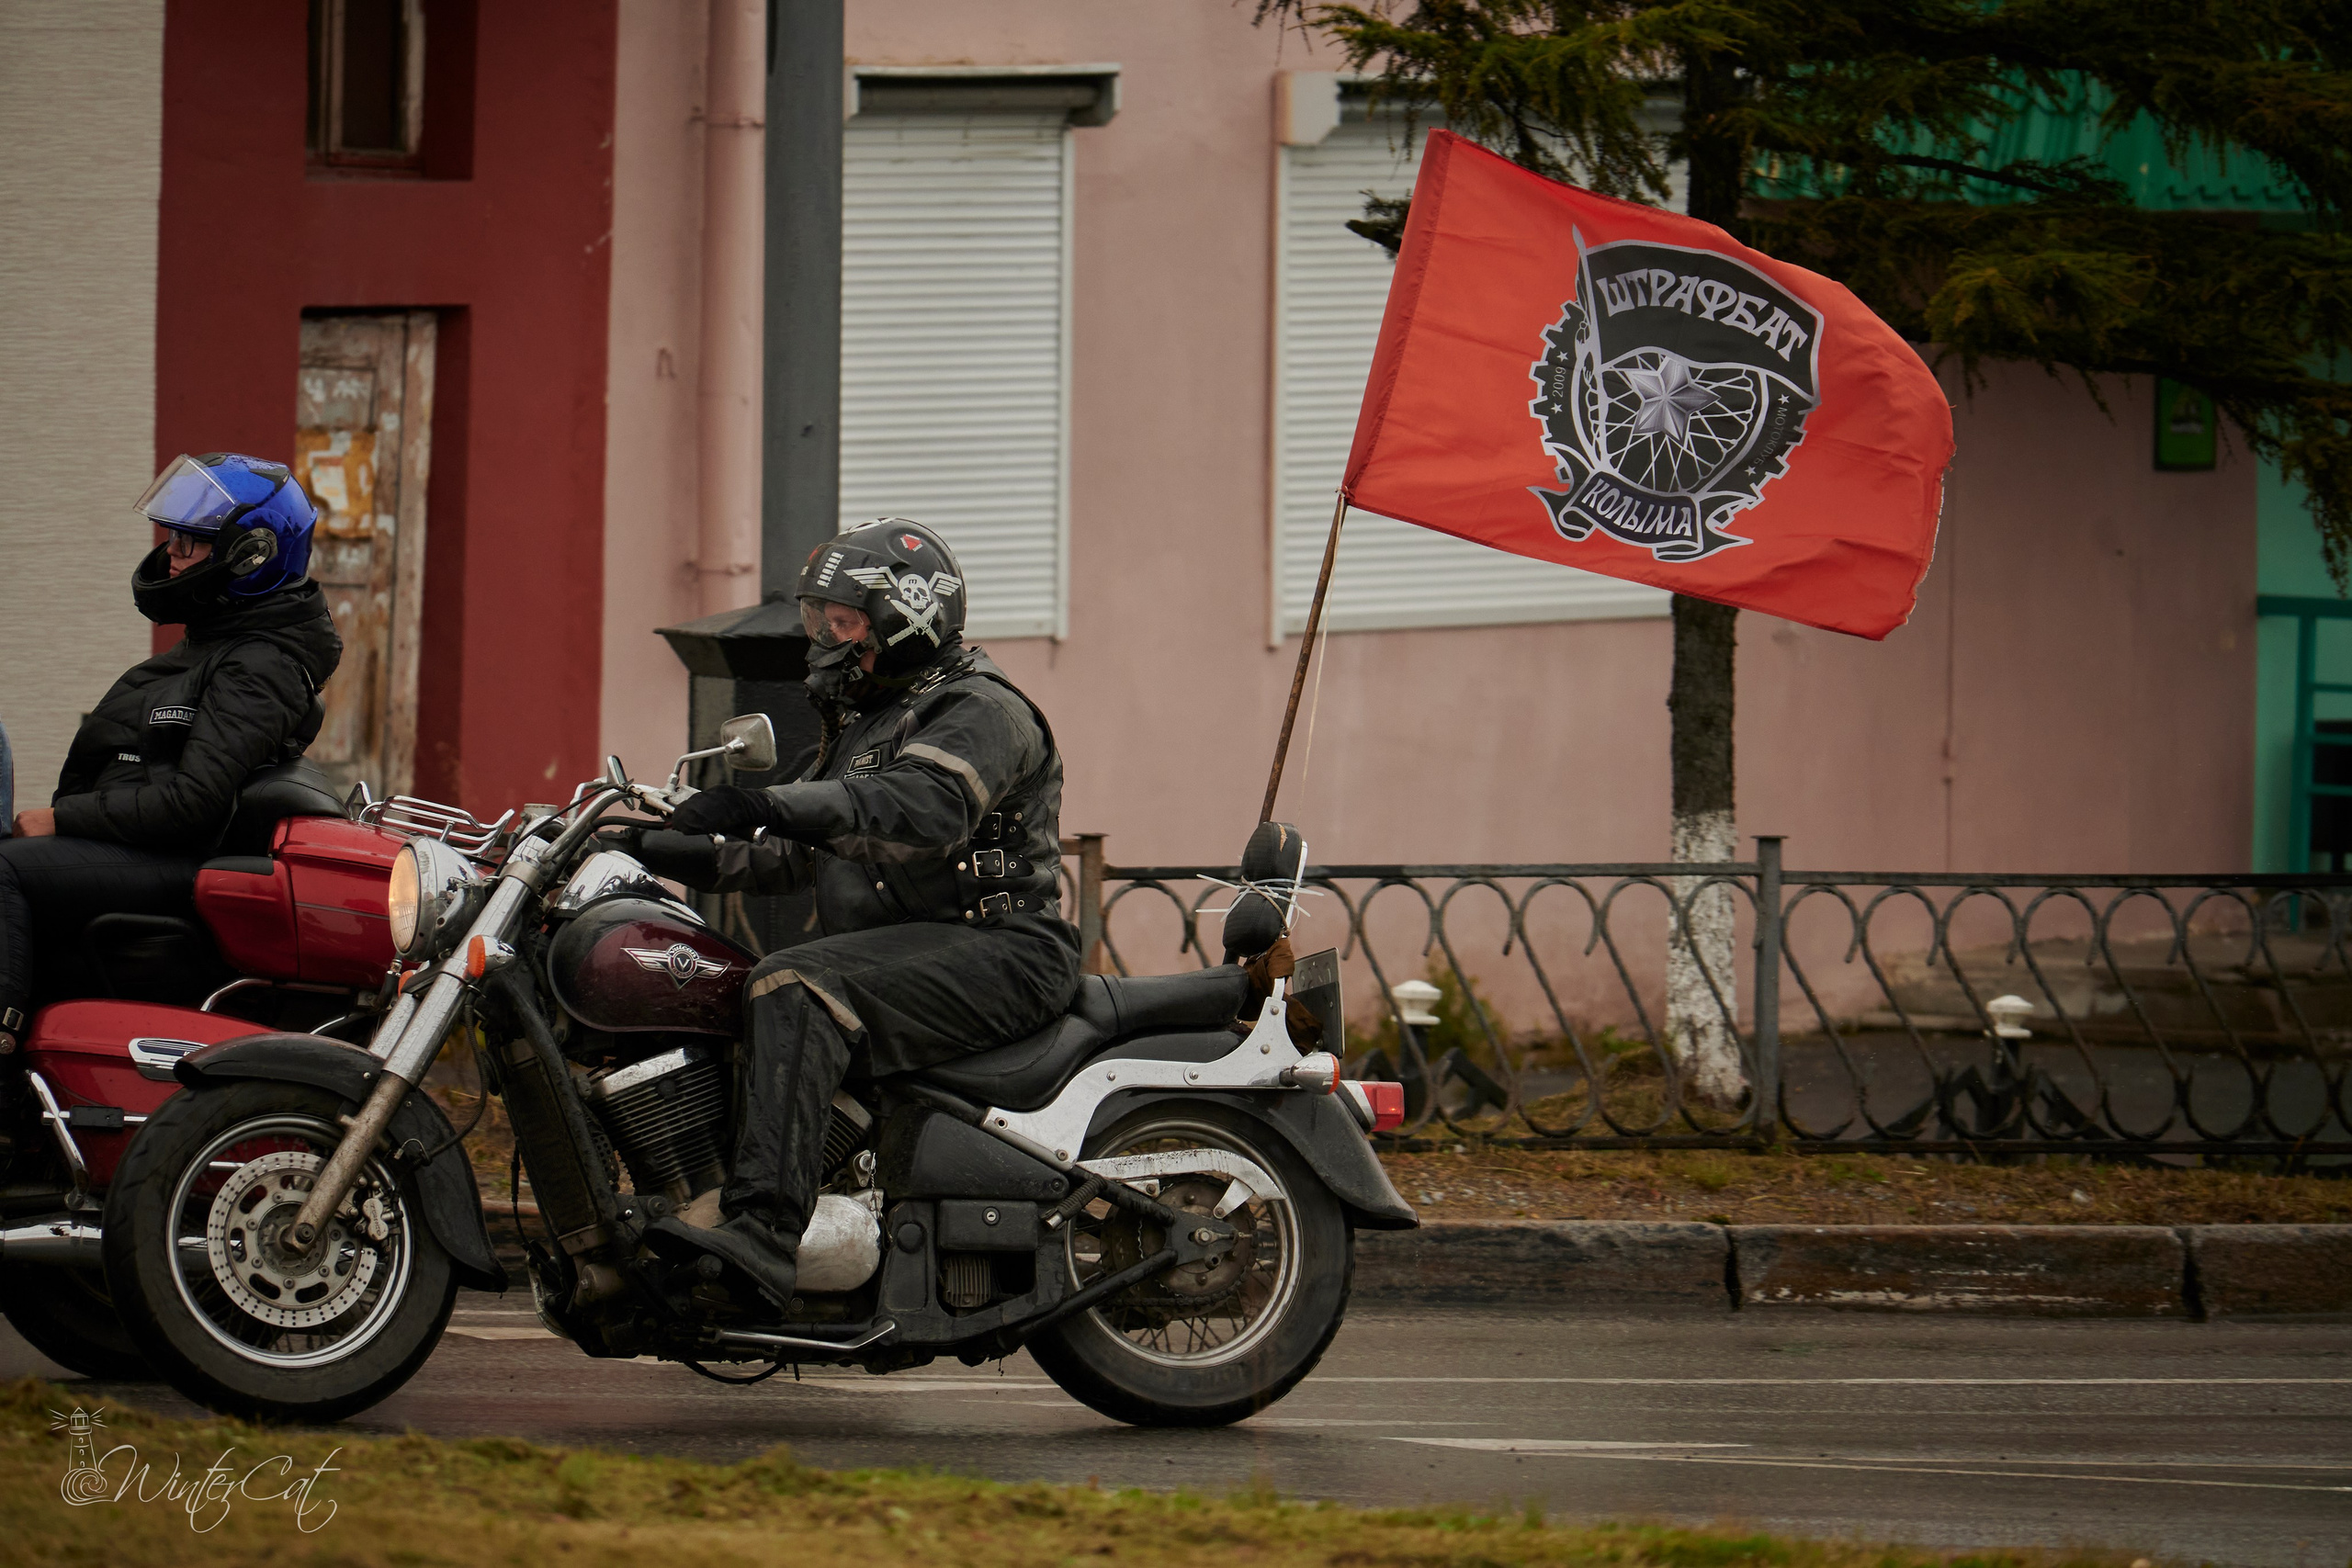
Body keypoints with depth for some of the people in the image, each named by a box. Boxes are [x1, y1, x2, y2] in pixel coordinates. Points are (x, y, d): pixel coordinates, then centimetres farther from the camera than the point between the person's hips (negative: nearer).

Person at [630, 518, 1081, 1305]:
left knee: (796, 989, -32)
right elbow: (801, 854, 26)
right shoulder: (862, 722, 24)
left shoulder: (978, 710, -9)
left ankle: (765, 1226, -45)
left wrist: (772, 805, -41)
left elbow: (926, 805, -30)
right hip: (904, 945, 10)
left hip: (997, 952, -10)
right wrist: (700, 859, 7)